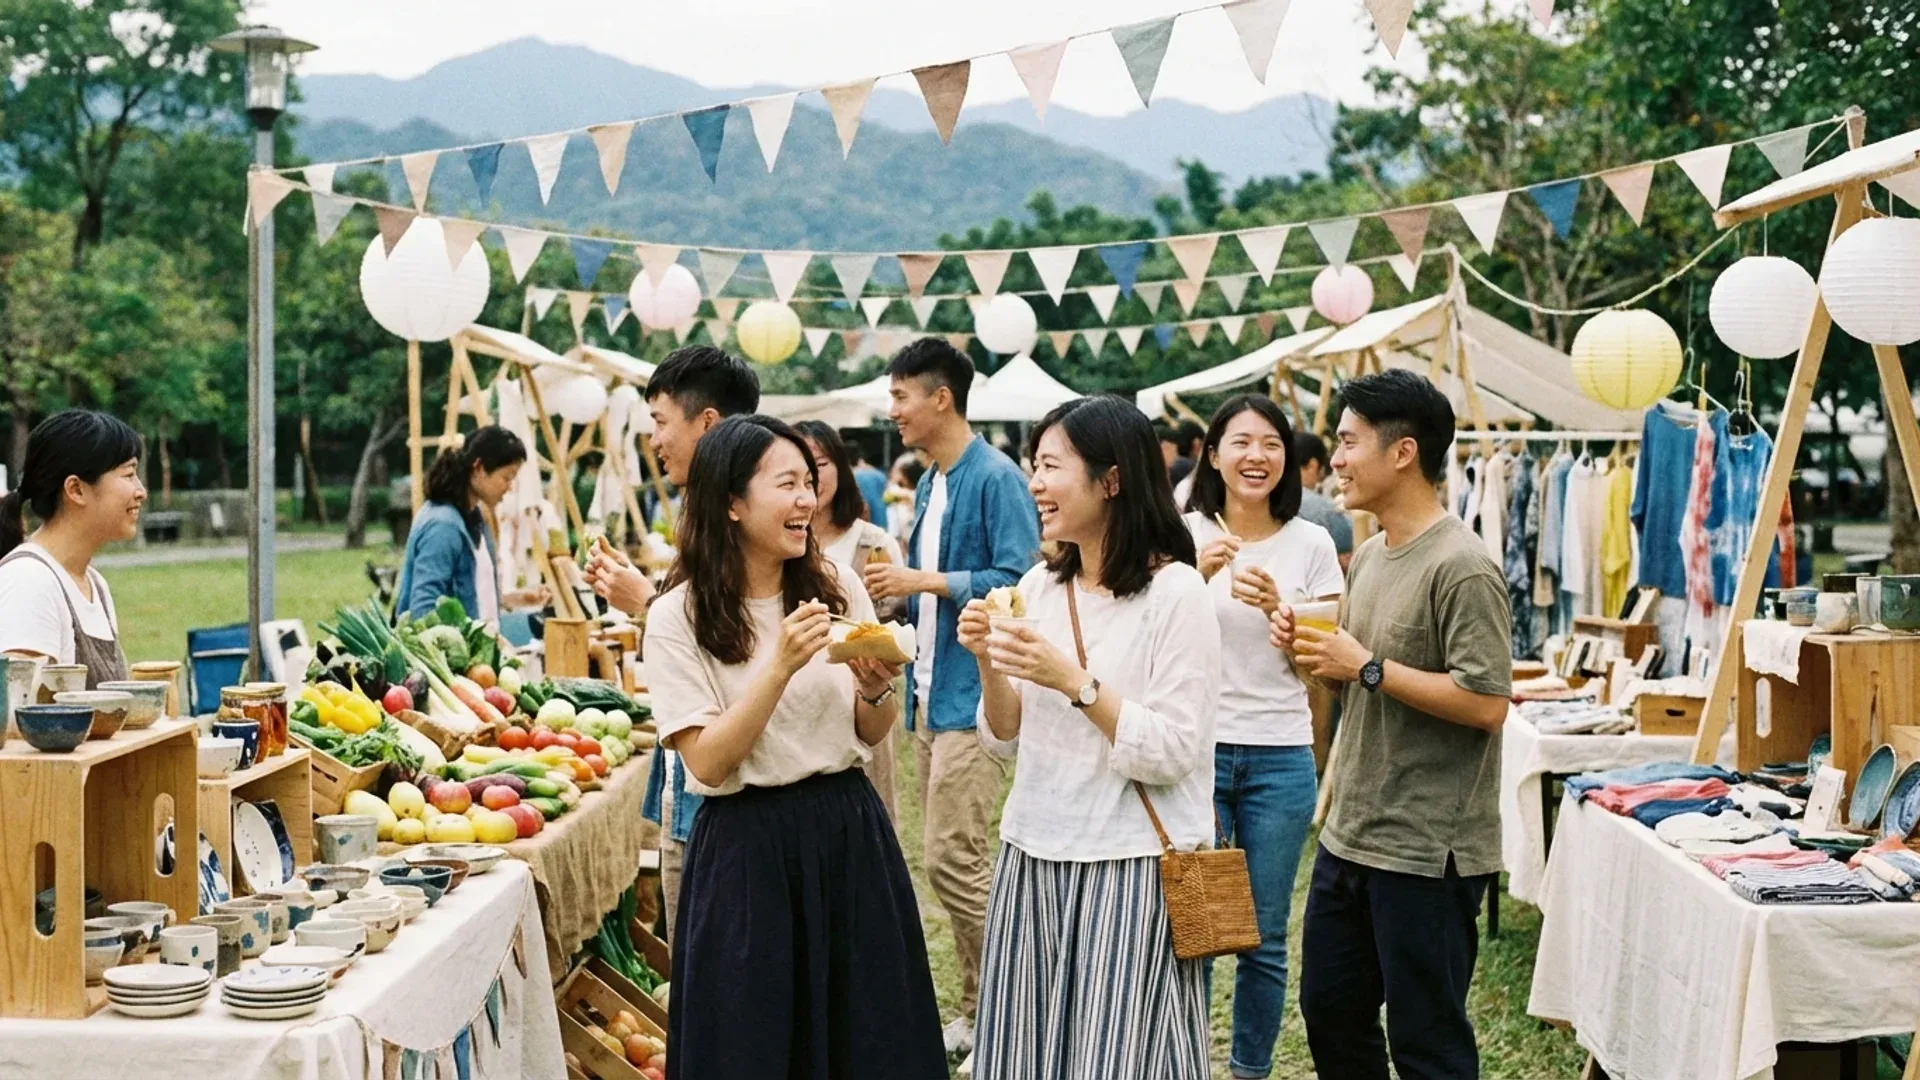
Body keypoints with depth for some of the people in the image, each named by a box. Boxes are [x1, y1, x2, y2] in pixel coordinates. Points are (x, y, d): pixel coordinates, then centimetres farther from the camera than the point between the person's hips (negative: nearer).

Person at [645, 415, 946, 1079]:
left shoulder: (839, 587, 2)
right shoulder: (679, 617, -9)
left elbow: (873, 735, 9)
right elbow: (707, 763, -15)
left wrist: (877, 689, -12)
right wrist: (780, 666, -23)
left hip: (850, 831, 4)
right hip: (747, 845, -4)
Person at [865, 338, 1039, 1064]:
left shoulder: (996, 479, -13)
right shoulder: (929, 485, 14)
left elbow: (1017, 581, -20)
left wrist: (923, 581, -18)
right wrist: (896, 587, 5)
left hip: (974, 695, -9)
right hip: (929, 694, 9)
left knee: (952, 860, -12)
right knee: (952, 861, 12)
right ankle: (978, 1010, 20)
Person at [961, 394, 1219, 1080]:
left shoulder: (1176, 592, -10)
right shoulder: (1038, 587, 7)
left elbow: (1170, 756, -14)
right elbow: (1008, 743, 11)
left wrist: (1073, 681, -21)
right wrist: (987, 665, -6)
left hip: (1131, 868, -6)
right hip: (1033, 859, 6)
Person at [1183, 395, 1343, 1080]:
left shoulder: (1311, 544, 2)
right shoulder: (1183, 535, 0)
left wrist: (1278, 608, -16)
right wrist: (1194, 578, -19)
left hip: (1281, 757, 1)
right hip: (1197, 748, -1)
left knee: (1265, 937, 7)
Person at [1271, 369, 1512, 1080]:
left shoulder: (1461, 568, -18)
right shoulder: (1369, 555, 11)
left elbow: (1486, 703, -24)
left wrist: (1367, 667, -20)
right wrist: (1309, 646, 1)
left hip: (1425, 852, -9)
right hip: (1349, 834, 9)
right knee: (1330, 1012, 19)